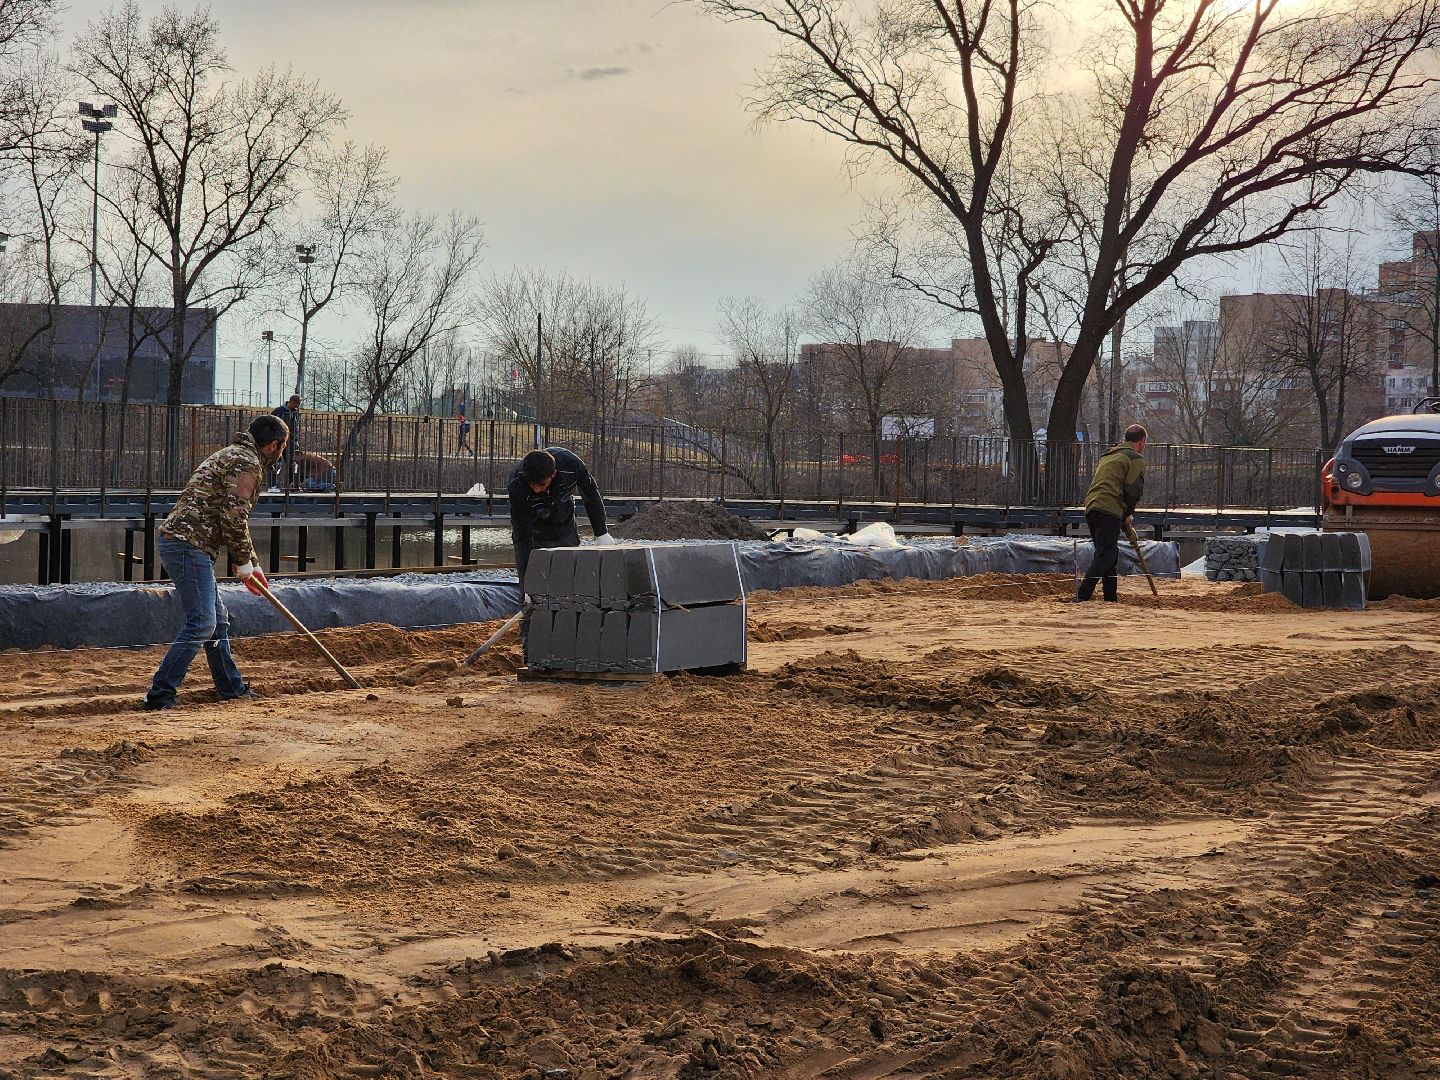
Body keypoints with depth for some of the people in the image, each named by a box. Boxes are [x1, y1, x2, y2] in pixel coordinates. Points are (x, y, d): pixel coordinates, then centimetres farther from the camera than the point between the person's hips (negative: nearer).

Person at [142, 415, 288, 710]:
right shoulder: (247, 463, -9)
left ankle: (231, 687, 26)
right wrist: (244, 561, -5)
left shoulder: (230, 455, 25)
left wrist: (250, 563, 31)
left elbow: (233, 518, 31)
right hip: (190, 545, -11)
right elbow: (234, 517, -17)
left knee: (217, 619, 17)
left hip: (175, 540, 11)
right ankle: (160, 694, -12)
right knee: (201, 623, -11)